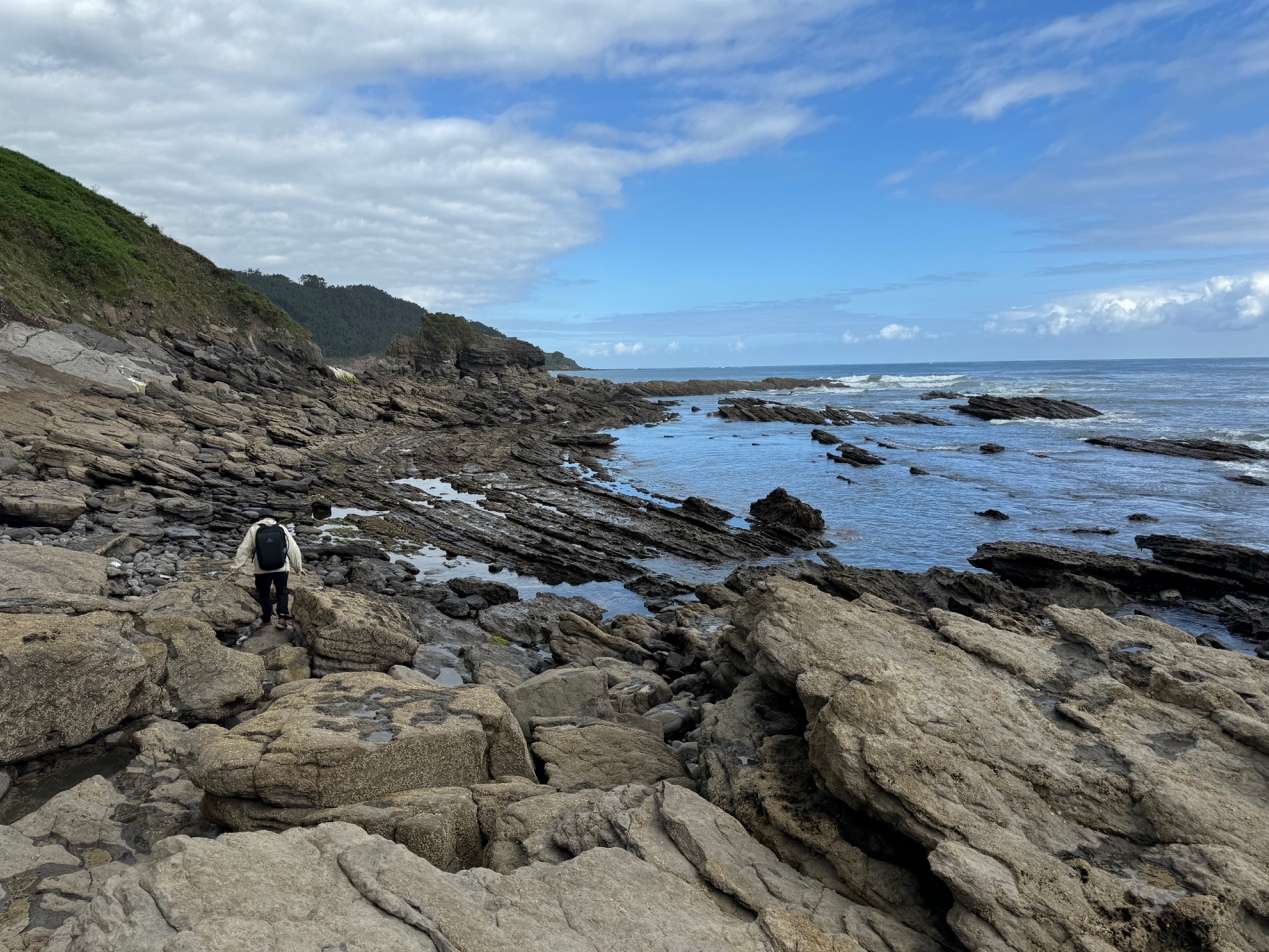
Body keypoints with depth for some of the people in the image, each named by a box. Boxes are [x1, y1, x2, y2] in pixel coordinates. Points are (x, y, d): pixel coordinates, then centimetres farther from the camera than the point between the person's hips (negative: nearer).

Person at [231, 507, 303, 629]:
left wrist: (236, 566, 6)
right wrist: (298, 567, 14)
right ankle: (283, 616, 1)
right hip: (281, 568, 1)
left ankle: (266, 619, 22)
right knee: (281, 592, 16)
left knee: (263, 594, 17)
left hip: (262, 570, -1)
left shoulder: (254, 530, -3)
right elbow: (293, 550, 4)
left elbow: (244, 550, -3)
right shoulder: (282, 529, 1)